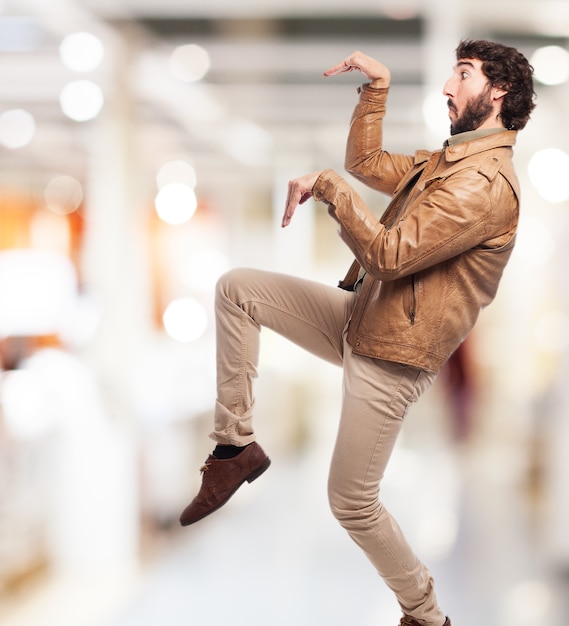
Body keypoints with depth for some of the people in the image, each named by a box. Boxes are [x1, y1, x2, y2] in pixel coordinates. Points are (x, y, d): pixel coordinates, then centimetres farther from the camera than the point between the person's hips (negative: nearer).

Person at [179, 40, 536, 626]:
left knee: (352, 503, -2)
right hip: (359, 318, 10)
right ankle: (236, 445, 4)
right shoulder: (447, 159, 12)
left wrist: (327, 185, -20)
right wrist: (378, 86, 10)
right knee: (236, 287, 0)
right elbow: (367, 163, 20)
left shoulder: (486, 183, -22)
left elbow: (389, 254, -27)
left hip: (389, 357, -10)